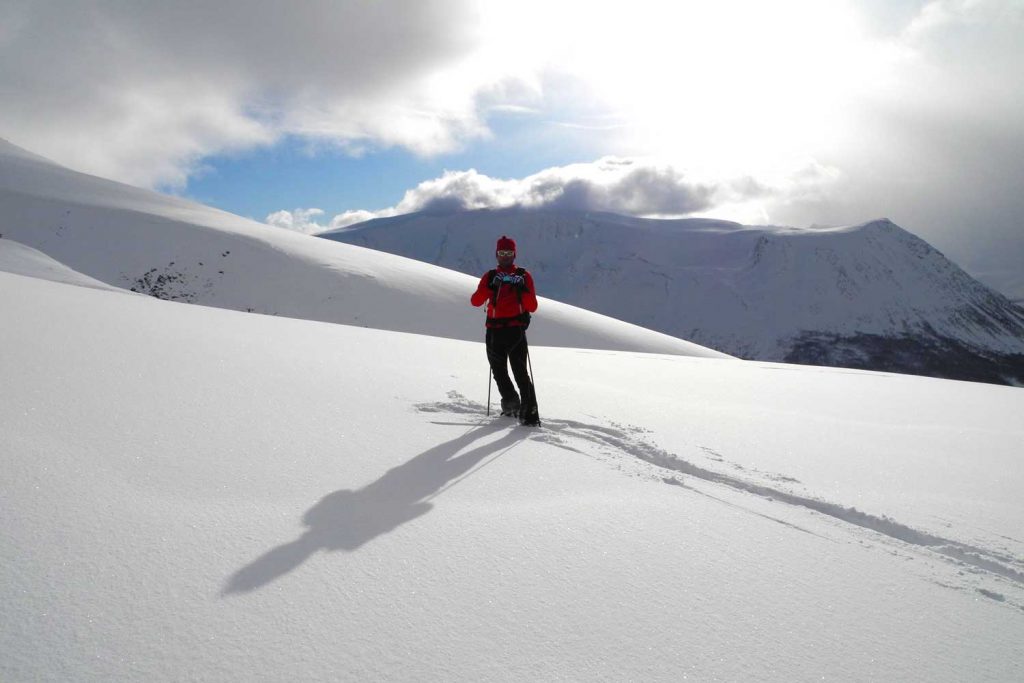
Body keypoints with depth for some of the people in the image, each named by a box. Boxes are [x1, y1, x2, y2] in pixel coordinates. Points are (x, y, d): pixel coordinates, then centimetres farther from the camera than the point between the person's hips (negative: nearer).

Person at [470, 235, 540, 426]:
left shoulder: (524, 276, 7)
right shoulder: (490, 277, 12)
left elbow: (532, 307, -1)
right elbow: (475, 301, -3)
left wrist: (522, 291, -17)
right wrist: (490, 288, -19)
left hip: (516, 330, -3)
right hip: (494, 331, 4)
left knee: (520, 372, -12)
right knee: (498, 371, 11)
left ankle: (530, 414, -12)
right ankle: (511, 403, 30)